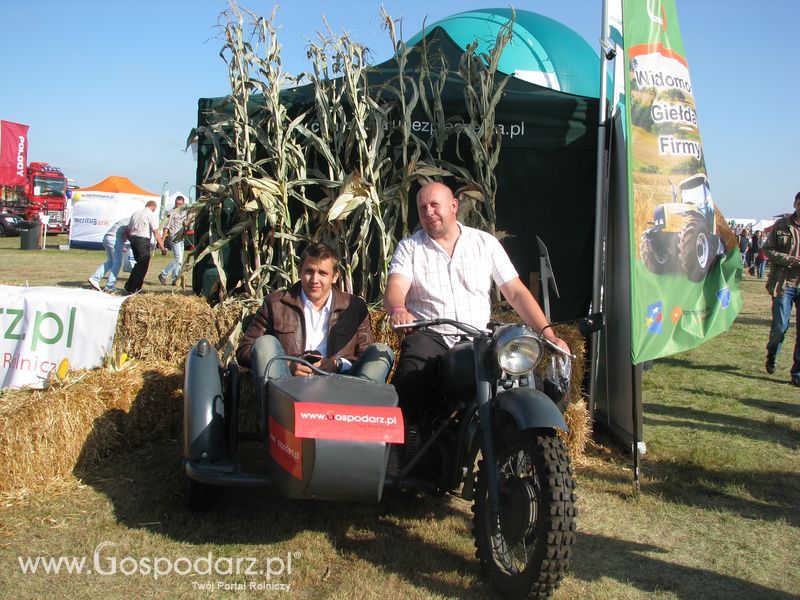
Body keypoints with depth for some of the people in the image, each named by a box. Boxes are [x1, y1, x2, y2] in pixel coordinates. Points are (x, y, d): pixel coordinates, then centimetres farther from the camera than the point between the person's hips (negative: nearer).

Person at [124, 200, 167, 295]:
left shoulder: (135, 213, 16)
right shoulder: (152, 215, -5)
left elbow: (129, 229, 17)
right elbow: (156, 233, -11)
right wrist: (162, 248, -10)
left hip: (133, 238, 7)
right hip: (143, 240, -7)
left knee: (139, 263, 20)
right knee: (142, 265, 2)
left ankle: (129, 286, 20)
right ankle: (133, 289, 4)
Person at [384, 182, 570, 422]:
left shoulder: (485, 243, 12)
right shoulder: (409, 247, 10)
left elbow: (516, 292, 9)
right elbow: (395, 288, -7)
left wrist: (548, 333, -4)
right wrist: (398, 309, -33)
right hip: (428, 336, -1)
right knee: (406, 386, -32)